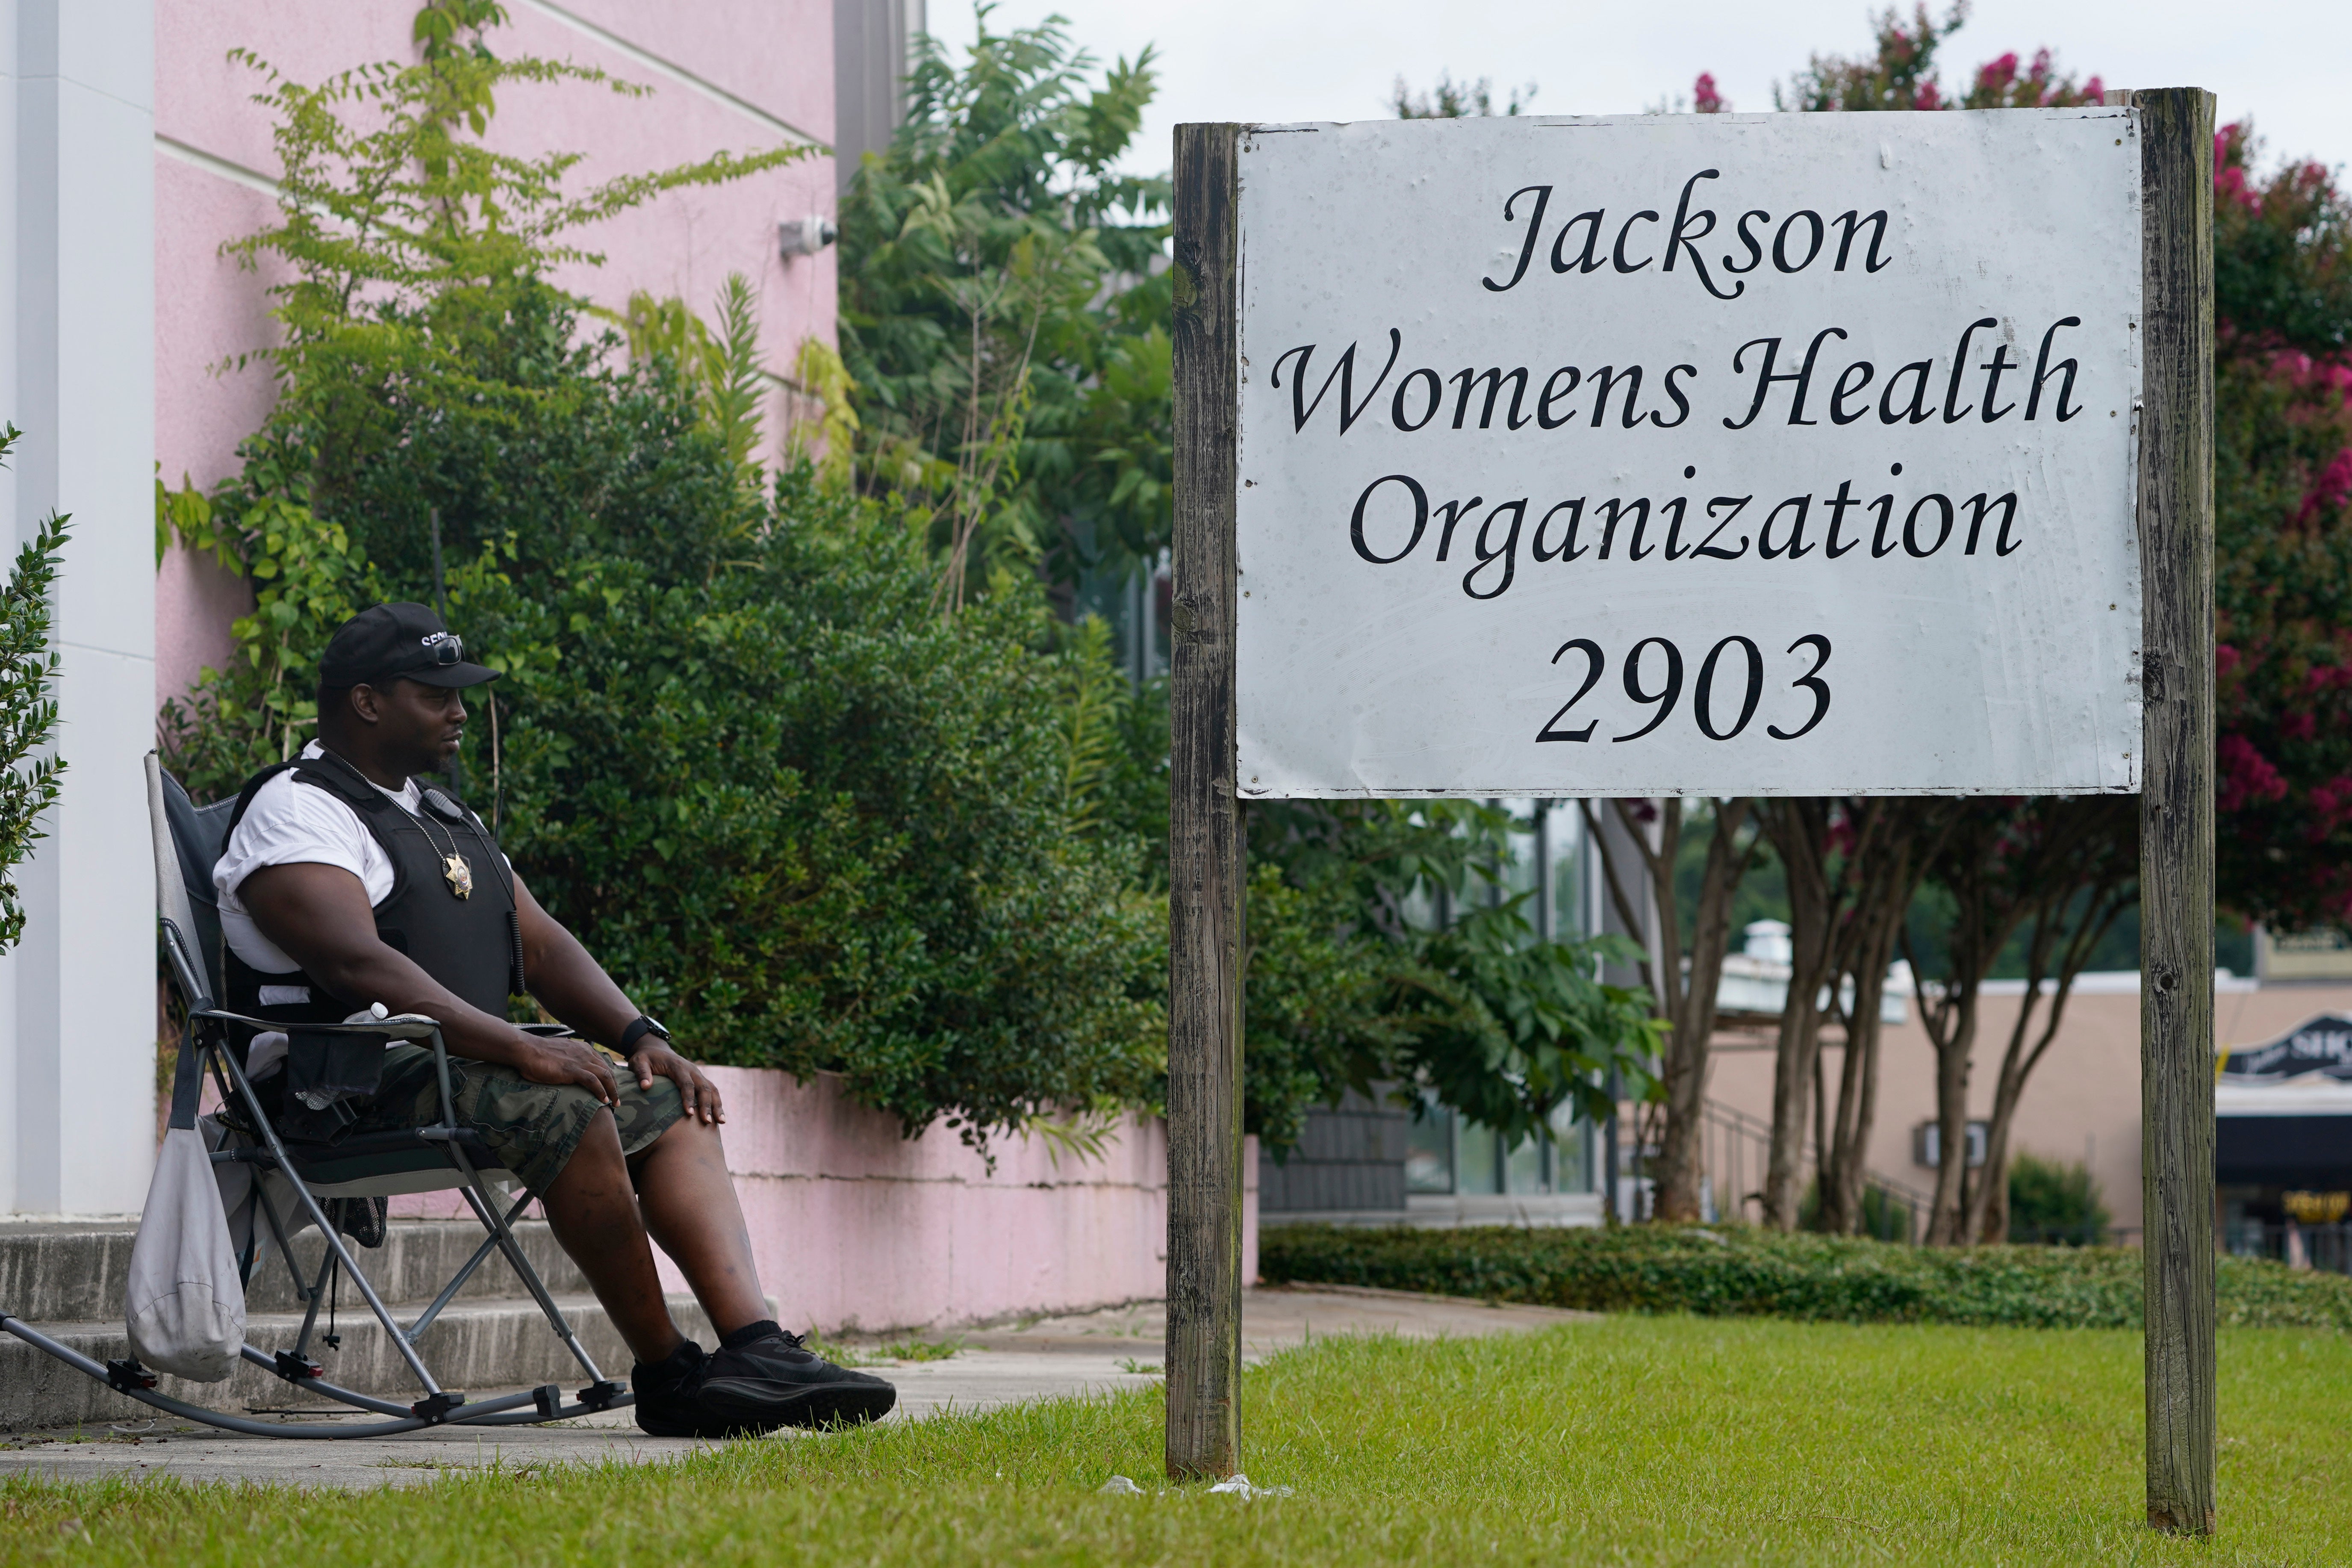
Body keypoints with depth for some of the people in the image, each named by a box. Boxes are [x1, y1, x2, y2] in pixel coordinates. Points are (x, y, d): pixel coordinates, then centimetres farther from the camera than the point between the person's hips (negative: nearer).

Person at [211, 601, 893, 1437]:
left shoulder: (444, 817, 24)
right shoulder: (297, 811, -7)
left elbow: (541, 942, 22)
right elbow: (357, 963, -22)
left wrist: (642, 1038, 3)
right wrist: (519, 1049, -29)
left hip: (463, 1060, 9)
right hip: (349, 1084, -9)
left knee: (672, 1108, -7)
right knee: (566, 1111, -31)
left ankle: (757, 1346, -24)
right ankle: (667, 1374, -22)